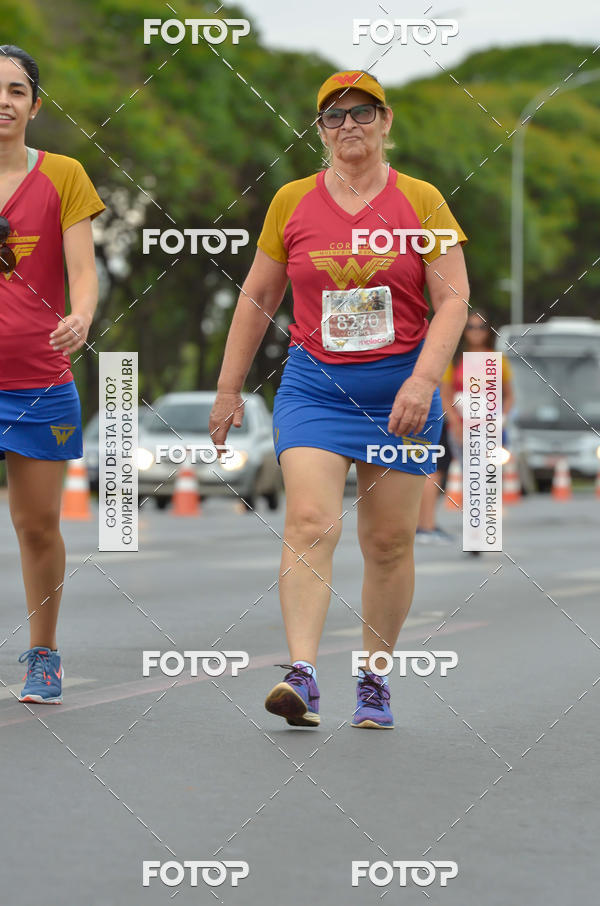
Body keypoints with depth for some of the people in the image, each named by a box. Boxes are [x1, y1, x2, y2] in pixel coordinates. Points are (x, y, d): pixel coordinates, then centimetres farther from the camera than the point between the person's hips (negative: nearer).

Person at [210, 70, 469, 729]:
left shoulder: (421, 201, 0)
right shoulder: (292, 202, 5)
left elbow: (453, 299, -4)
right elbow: (257, 297, 13)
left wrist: (422, 379, -17)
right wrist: (229, 388, 13)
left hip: (400, 388, 0)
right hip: (314, 383, 0)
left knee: (389, 542, 5)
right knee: (309, 522, -17)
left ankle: (374, 682, 18)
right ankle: (301, 675, -24)